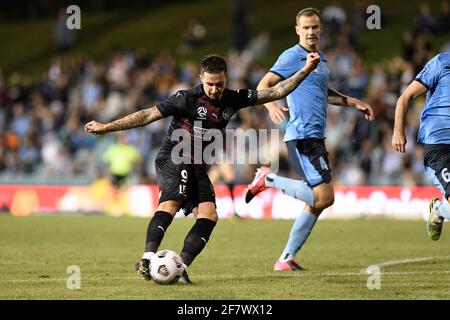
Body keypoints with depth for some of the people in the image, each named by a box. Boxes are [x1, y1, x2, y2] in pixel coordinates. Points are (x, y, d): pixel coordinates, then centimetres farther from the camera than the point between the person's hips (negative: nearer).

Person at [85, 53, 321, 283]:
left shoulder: (233, 100, 6)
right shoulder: (188, 99, -9)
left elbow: (276, 92, 8)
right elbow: (148, 115, -7)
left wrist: (306, 71, 1)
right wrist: (106, 127, -8)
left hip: (197, 168, 7)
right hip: (173, 159, -7)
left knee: (208, 215, -11)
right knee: (171, 203, -30)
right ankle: (148, 258, -46)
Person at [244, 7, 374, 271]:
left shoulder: (321, 60, 19)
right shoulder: (293, 57, -8)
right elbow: (263, 86, -12)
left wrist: (353, 102, 33)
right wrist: (272, 107, -32)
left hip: (316, 136, 9)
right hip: (302, 136, -9)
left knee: (317, 201, 8)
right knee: (323, 197, -17)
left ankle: (287, 258, 12)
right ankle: (269, 179, -4)